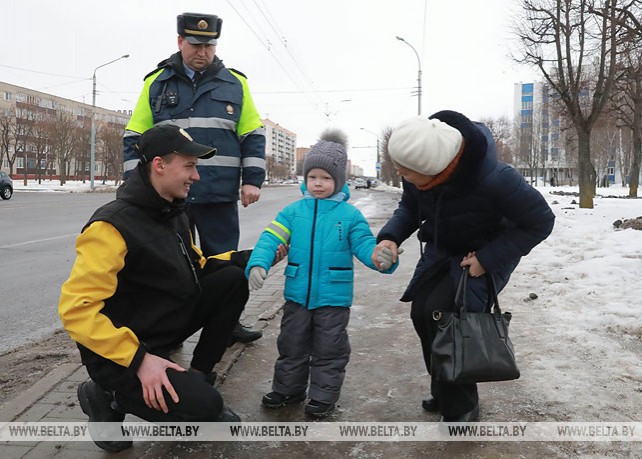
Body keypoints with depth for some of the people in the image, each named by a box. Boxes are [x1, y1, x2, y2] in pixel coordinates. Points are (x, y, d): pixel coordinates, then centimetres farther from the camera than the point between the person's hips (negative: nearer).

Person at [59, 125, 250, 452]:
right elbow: (76, 309, -27)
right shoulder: (113, 227, -23)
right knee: (203, 408, -24)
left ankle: (198, 377, 7)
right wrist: (139, 359, -30)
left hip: (166, 325, 8)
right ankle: (107, 396, 2)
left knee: (232, 280, -5)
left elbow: (195, 267, 17)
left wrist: (246, 259, 2)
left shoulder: (173, 212, 6)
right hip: (122, 351, -8)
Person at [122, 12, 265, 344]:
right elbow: (135, 138, 7)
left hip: (220, 194, 0)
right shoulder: (156, 82, 6)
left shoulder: (234, 83, 7)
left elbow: (253, 136, 8)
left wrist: (252, 179, -1)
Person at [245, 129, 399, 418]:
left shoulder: (350, 215, -6)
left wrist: (381, 258, -32)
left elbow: (364, 244, -9)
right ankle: (288, 388, 36)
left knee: (329, 349, 11)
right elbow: (271, 238, -7)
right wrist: (257, 264, -23)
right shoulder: (293, 211, -1)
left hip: (333, 297, -2)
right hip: (297, 294, 3)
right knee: (292, 345, 18)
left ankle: (323, 395, 27)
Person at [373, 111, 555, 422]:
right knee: (421, 311, -4)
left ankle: (462, 406, -2)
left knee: (440, 311, -21)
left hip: (486, 254, -6)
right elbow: (410, 207, -1)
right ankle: (444, 392, 18)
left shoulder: (494, 179, -38)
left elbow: (540, 222, -23)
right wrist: (391, 236, -21)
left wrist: (487, 259, -27)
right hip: (442, 250, 6)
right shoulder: (417, 173, -22)